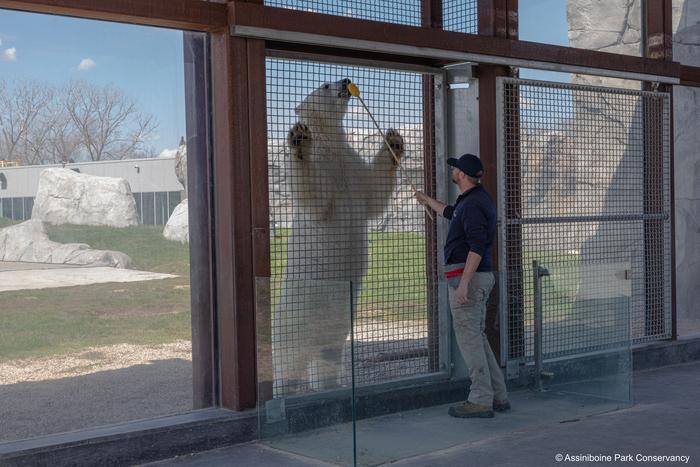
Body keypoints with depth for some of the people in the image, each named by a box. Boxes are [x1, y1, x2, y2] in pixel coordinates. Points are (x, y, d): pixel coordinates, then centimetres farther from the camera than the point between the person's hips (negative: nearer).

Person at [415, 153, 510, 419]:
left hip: (468, 277, -10)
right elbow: (451, 213, 39)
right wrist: (427, 200, 53)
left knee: (469, 338, -6)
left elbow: (477, 246, -24)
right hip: (482, 277, 10)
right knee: (476, 337, 14)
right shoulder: (477, 199, 17)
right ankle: (498, 397, 18)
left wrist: (464, 282, -27)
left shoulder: (472, 204, -16)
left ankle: (481, 401, -2)